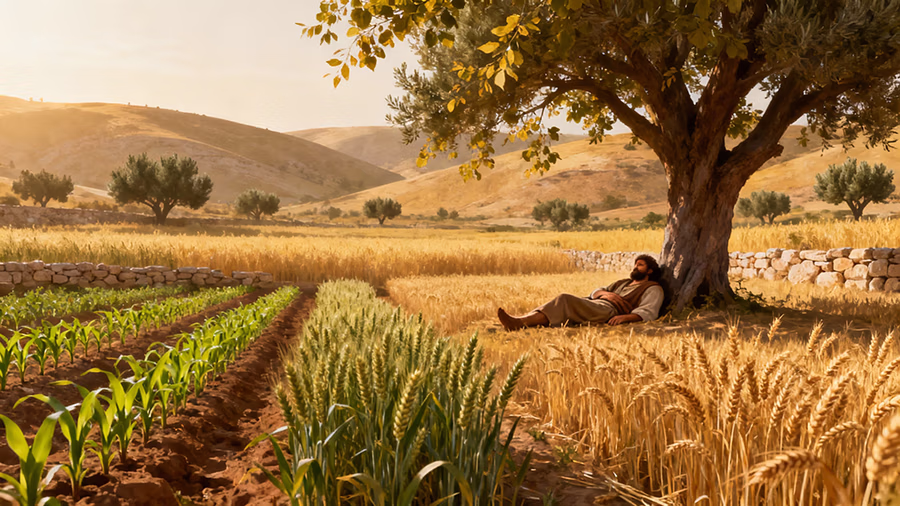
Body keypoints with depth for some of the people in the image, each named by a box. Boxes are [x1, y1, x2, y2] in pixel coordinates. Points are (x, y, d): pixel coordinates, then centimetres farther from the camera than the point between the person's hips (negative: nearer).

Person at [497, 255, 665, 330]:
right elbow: (595, 292, 25)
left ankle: (520, 322, -42)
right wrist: (605, 293, 1)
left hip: (610, 311, -7)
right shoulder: (623, 283, 37)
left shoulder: (653, 289, 16)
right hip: (594, 305, 8)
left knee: (565, 300, -28)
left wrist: (625, 317, -23)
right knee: (563, 301, -18)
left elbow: (649, 312, -4)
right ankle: (518, 322, -38)